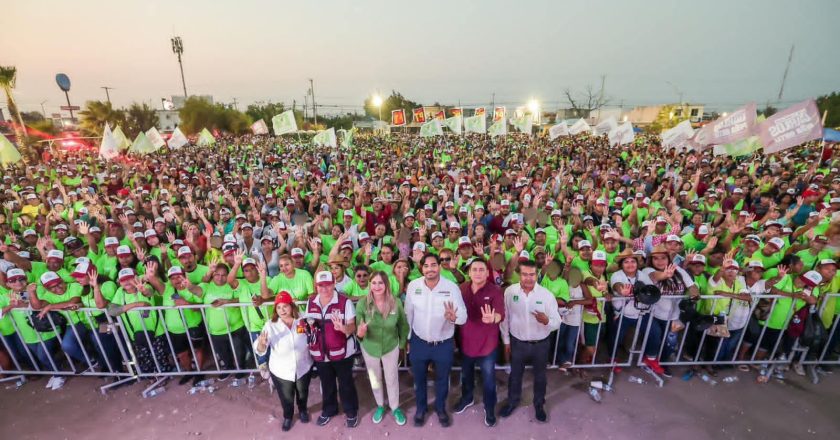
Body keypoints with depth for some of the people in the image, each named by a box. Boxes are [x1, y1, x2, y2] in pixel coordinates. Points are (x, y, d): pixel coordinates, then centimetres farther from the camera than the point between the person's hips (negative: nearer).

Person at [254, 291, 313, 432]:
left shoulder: (303, 321, -18)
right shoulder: (270, 325, -19)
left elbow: (312, 340, -1)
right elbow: (260, 351, -24)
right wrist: (261, 343, -44)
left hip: (303, 367, 1)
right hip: (281, 371, 0)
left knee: (302, 393, 26)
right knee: (286, 397, 22)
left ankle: (303, 410, 58)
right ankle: (287, 416, 54)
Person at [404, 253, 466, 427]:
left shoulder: (452, 287, -18)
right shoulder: (413, 286, -13)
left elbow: (464, 316, -17)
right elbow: (408, 314, -1)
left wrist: (454, 317, -40)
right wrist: (407, 338, 6)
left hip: (444, 344, -1)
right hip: (418, 343, 1)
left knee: (442, 380, 23)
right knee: (419, 379, 23)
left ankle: (441, 408, 52)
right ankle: (421, 408, 51)